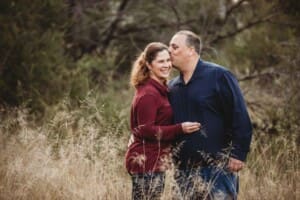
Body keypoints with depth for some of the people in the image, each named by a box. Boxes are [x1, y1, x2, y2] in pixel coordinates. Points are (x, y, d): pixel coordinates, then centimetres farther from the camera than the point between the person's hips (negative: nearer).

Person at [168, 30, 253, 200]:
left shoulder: (218, 76, -5)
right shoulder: (173, 86, 13)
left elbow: (240, 117, -9)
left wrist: (238, 154, -14)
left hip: (218, 166, -6)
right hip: (185, 170, 6)